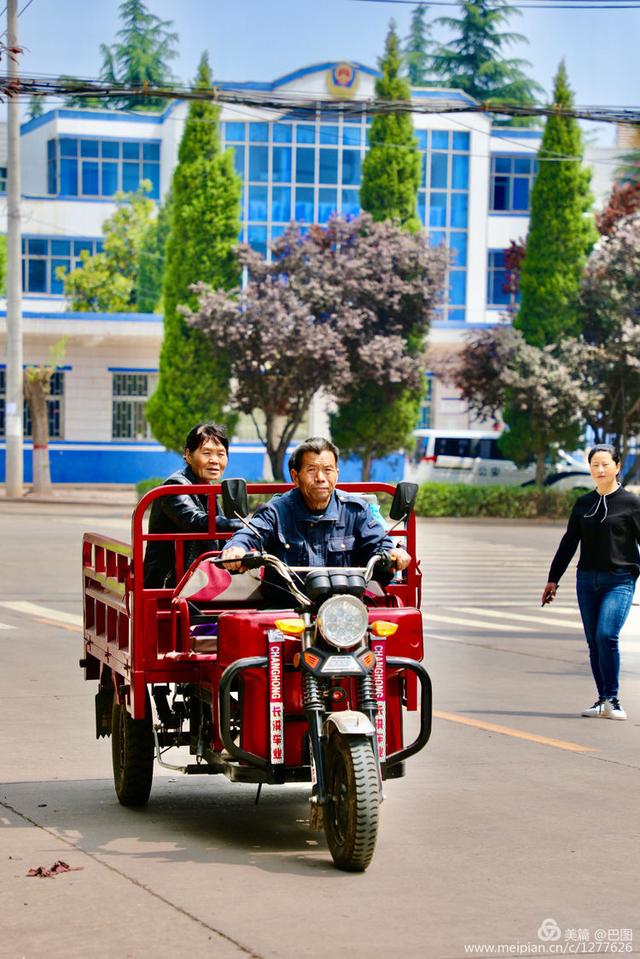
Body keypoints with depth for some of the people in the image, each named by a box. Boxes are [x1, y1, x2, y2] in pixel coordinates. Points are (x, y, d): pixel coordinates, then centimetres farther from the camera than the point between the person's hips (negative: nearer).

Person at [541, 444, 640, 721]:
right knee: (594, 642, 5)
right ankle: (603, 701, 13)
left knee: (606, 635, -20)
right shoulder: (583, 503, 11)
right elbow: (569, 543, 16)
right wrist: (553, 579, 15)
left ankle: (612, 700, -11)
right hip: (587, 580, 5)